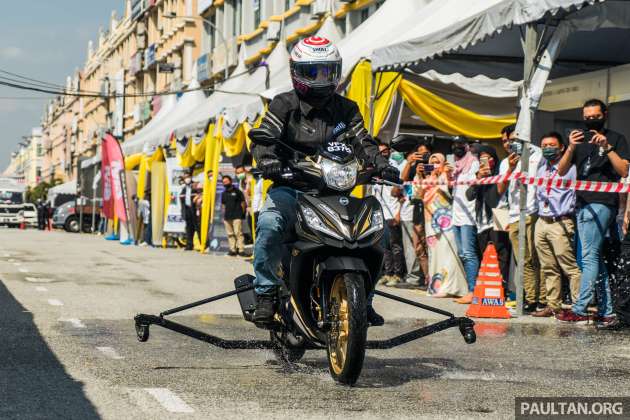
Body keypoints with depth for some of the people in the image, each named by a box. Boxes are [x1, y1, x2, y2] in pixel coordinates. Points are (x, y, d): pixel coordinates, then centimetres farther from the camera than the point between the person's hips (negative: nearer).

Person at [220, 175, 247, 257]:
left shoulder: (237, 191, 1)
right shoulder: (224, 194, 17)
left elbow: (243, 203, 2)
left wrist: (242, 213, -2)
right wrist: (224, 215, 15)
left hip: (237, 216, -6)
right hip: (227, 217, 6)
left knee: (238, 232, -13)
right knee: (230, 234, 6)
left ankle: (241, 249, -13)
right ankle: (233, 249, 12)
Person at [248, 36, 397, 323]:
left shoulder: (346, 109, 15)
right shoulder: (284, 105, 4)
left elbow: (362, 142, 7)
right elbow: (262, 137, -8)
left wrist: (381, 164, -13)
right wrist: (268, 160, -31)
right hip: (290, 188, -3)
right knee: (270, 224, -33)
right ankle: (266, 293, -18)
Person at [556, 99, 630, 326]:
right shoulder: (581, 139, 18)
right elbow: (561, 171, 8)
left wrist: (607, 147, -17)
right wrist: (571, 148, -8)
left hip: (602, 203, -6)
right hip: (583, 204, 6)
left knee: (590, 257, -11)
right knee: (596, 258, 6)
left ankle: (579, 310, -14)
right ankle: (606, 311, 10)